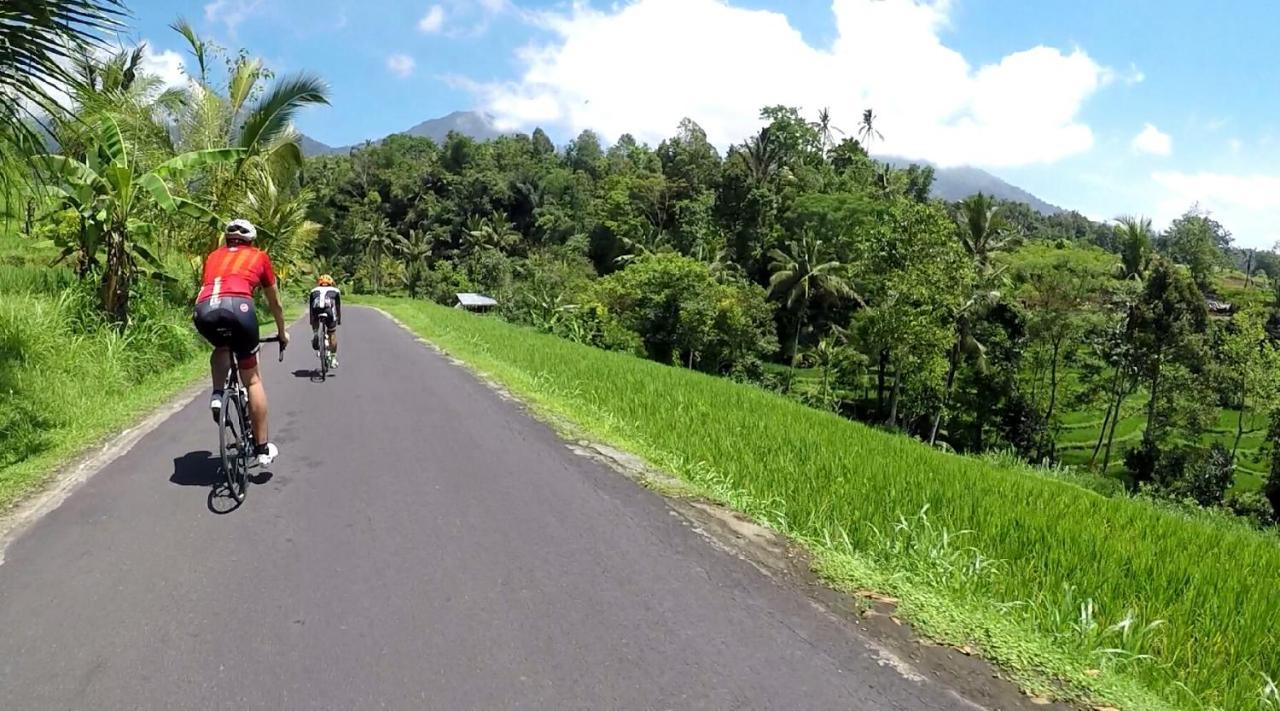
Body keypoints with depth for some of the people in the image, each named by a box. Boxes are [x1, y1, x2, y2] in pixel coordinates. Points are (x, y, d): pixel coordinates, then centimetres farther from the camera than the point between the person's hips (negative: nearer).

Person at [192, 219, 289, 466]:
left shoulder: (213, 256, 33)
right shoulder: (259, 256, 27)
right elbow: (274, 302, 36)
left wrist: (214, 320, 59)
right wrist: (282, 333, 51)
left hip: (204, 311, 3)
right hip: (238, 307, -2)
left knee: (221, 348, 38)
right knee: (252, 379, 12)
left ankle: (217, 396, 14)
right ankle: (263, 448, 14)